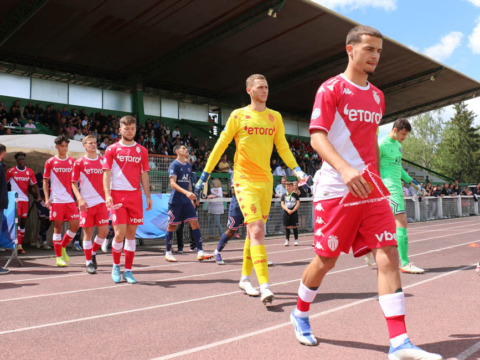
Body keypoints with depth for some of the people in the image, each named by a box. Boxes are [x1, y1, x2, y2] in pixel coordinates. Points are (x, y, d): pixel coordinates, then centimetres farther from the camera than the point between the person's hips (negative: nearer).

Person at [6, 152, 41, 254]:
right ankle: (18, 245, -14)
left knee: (23, 222, 7)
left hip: (25, 199, 4)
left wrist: (38, 196, -1)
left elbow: (34, 185, 11)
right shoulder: (11, 171, 0)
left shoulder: (30, 171, 8)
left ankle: (20, 244, 16)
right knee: (17, 220, -12)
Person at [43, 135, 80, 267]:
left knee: (75, 225, -3)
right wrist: (47, 198, -5)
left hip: (70, 200, 3)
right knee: (58, 227, 0)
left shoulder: (72, 161, 9)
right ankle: (58, 257, 10)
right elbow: (45, 181, 5)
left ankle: (63, 247, 21)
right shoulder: (50, 162, 2)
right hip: (56, 200, -3)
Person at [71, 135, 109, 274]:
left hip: (101, 201, 3)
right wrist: (80, 199, -12)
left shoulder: (103, 160, 10)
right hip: (87, 203, -3)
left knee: (104, 230, -3)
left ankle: (93, 253, 23)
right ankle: (88, 262, 15)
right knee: (88, 232, 2)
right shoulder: (79, 162, 1)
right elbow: (74, 183, 2)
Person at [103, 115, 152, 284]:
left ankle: (128, 271, 14)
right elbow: (106, 174, 0)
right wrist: (107, 194, -13)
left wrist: (148, 196, 6)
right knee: (120, 233, -7)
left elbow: (144, 175, 13)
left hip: (135, 196, 3)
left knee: (131, 233, 5)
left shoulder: (141, 151, 12)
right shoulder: (112, 149, 5)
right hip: (117, 195, -2)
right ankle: (116, 266, 17)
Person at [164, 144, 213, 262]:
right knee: (172, 226, 2)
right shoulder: (174, 164, -7)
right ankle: (168, 253, 15)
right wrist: (186, 192, -30)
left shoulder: (188, 165, 15)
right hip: (175, 201, -6)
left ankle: (200, 252, -5)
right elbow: (173, 184, -17)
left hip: (187, 201, 6)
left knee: (195, 223, -4)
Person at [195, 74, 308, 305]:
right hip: (244, 180, -5)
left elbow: (282, 147, 14)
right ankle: (264, 286, -18)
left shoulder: (275, 117, 10)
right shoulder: (239, 115, -1)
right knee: (257, 229, -16)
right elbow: (220, 145, 2)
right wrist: (205, 174, 2)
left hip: (266, 180, 5)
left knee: (255, 230, 11)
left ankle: (245, 277, 26)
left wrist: (296, 169, 0)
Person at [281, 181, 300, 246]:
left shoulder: (295, 195, 3)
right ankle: (287, 240, 11)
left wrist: (292, 210, -12)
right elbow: (282, 204, 4)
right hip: (286, 213, 2)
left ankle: (296, 240, 8)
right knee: (287, 227, 4)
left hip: (294, 213, -2)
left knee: (294, 227, 0)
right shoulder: (284, 195, 8)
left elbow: (298, 203, -2)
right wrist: (287, 210, -12)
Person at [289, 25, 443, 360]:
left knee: (389, 256, -4)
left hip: (371, 190, 6)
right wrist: (345, 169, -29)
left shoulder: (377, 96, 17)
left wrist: (377, 179, 18)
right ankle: (300, 314, 29)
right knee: (326, 259, 3)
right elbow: (317, 136, -14)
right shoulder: (332, 88, -3)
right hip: (336, 190, -6)